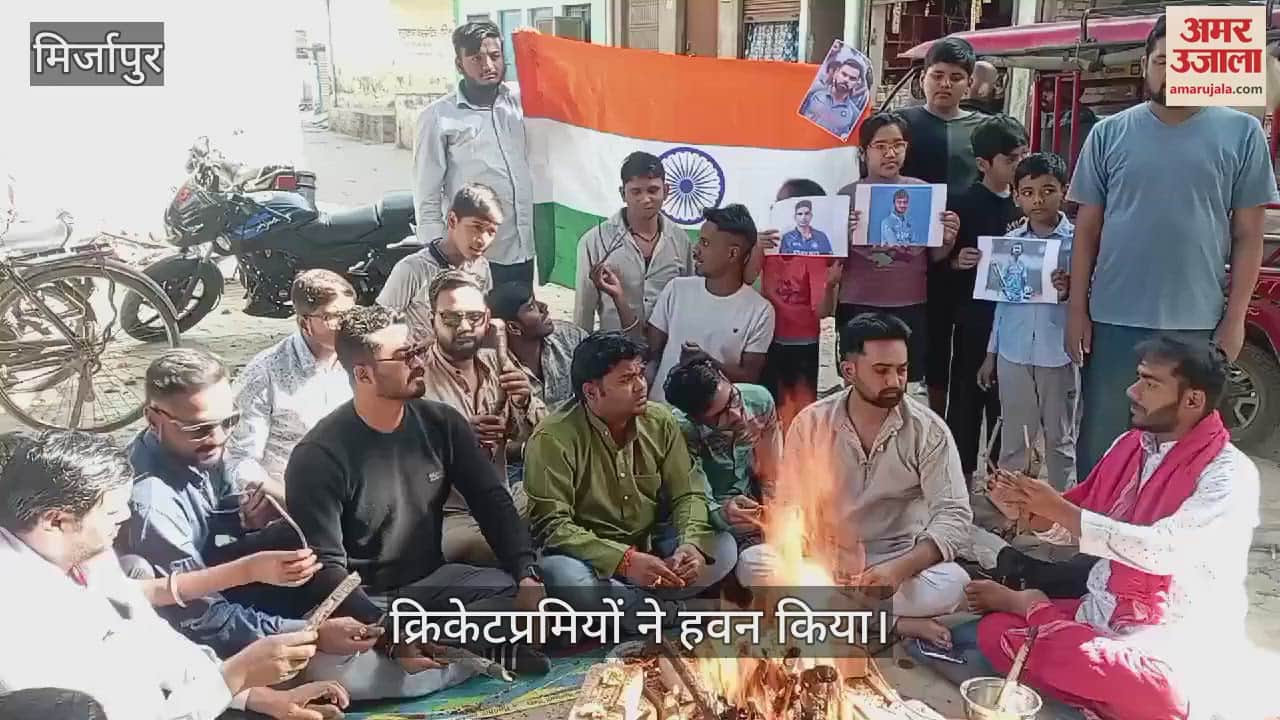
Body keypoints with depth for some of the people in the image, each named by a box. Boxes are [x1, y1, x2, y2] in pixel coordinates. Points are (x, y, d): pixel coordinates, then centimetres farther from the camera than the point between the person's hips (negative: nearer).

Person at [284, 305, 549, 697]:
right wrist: (389, 634, -33)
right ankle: (483, 650, -20)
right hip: (361, 602, -3)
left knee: (520, 593, -20)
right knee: (326, 666, -36)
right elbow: (322, 567, -19)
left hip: (430, 583, 3)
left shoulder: (442, 423, -2)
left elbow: (492, 502, -2)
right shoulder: (319, 455, -16)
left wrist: (528, 576, -21)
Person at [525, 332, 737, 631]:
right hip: (589, 555, -4)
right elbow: (551, 524, -24)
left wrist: (691, 544, -23)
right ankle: (660, 609, -11)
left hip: (650, 545, 4)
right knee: (562, 574, -37)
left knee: (722, 547, -15)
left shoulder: (661, 421, -5)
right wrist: (624, 560, -36)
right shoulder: (554, 437, -21)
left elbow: (688, 494, -1)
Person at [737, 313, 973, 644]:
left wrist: (899, 569, -34)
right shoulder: (811, 423, -7)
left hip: (898, 558, -2)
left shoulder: (929, 430, -11)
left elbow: (954, 515, -16)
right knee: (751, 565, -25)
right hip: (824, 556, 2)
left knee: (952, 584, -32)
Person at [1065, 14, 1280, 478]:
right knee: (1100, 440, 10)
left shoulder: (1242, 133, 1)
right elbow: (1087, 230, 5)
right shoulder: (1109, 134, 3)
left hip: (1198, 324, 0)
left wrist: (1234, 319, -3)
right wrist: (1077, 309, 2)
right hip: (1113, 320, 1)